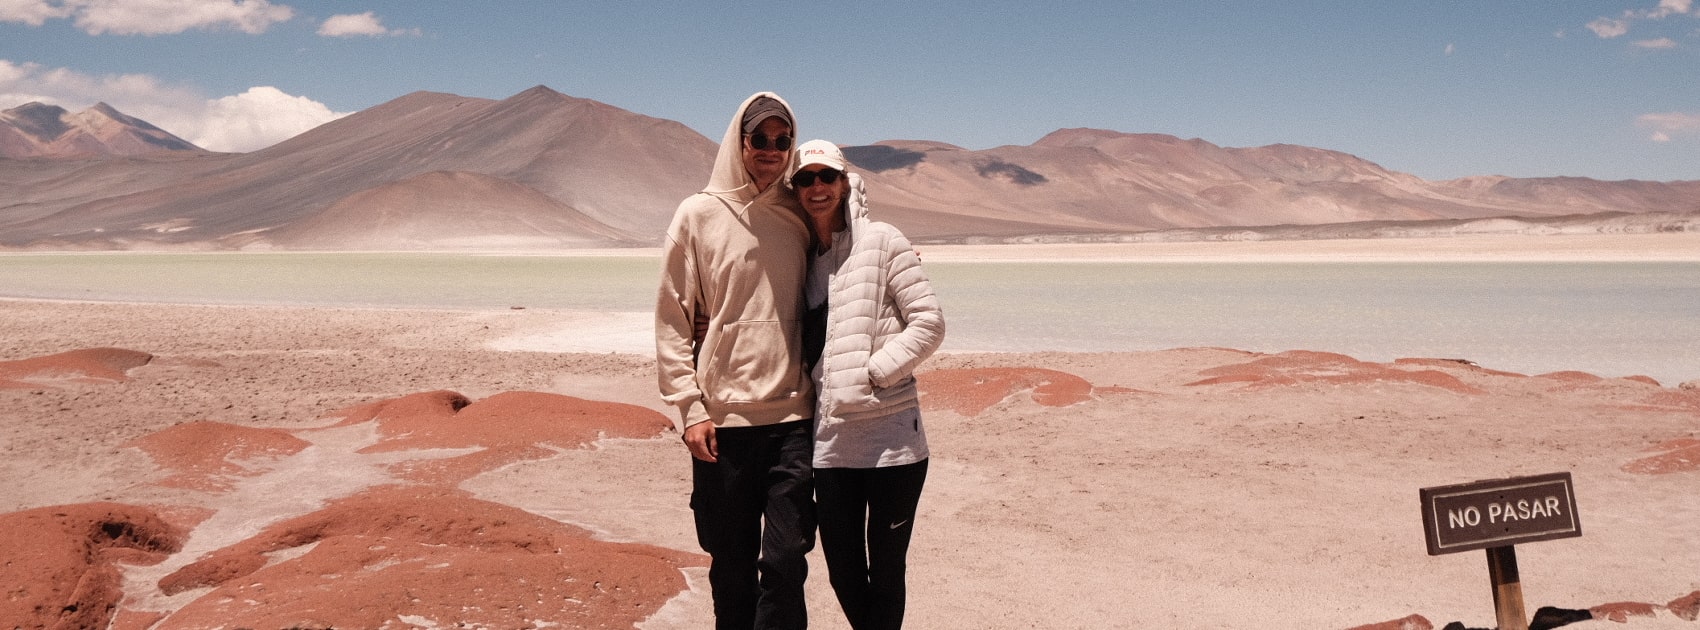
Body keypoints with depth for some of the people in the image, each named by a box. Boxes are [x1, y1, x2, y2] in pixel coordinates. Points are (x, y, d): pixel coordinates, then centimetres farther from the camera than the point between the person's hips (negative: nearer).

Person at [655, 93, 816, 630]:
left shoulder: (800, 217, 8)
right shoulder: (699, 215, 1)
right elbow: (671, 319, 0)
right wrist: (690, 408, -6)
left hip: (793, 417, 1)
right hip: (722, 420, -1)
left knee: (786, 559, -4)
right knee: (731, 563, 8)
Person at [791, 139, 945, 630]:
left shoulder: (880, 240, -2)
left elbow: (929, 322, -8)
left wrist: (870, 373, -13)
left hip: (891, 434, -4)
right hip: (831, 439, 5)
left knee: (886, 571, 4)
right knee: (843, 573, 9)